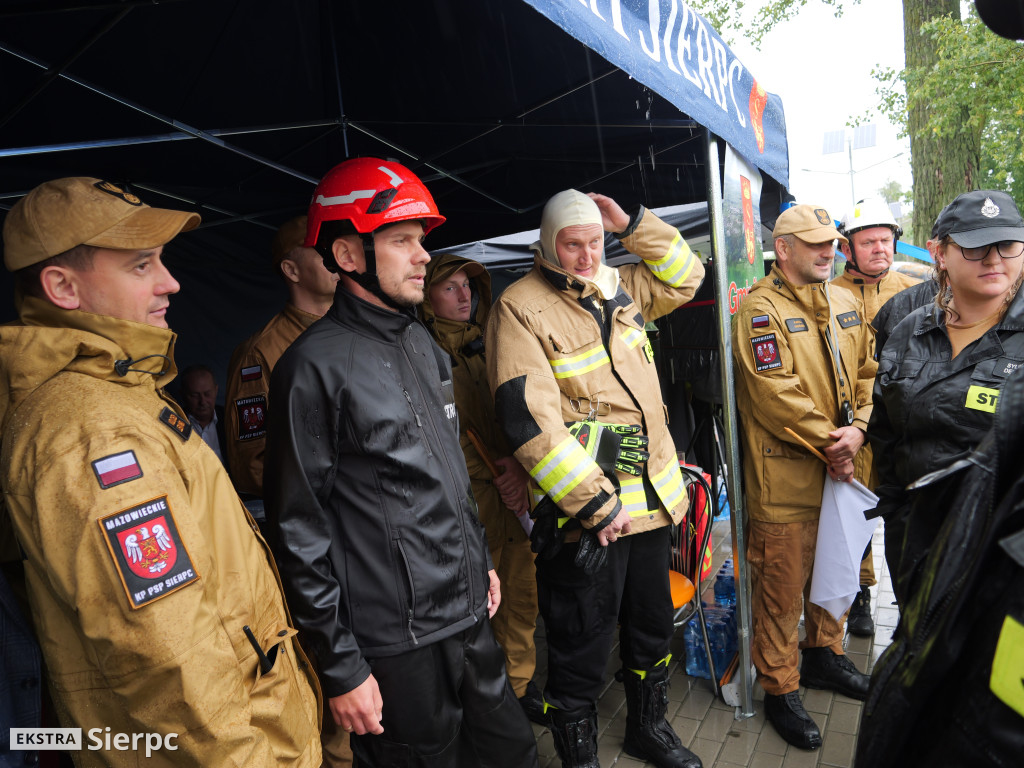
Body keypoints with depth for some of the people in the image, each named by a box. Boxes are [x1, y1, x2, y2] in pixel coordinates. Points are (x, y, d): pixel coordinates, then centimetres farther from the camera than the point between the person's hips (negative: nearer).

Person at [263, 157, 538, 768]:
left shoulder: (424, 343, 9)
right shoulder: (316, 367, -16)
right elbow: (300, 530, -15)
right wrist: (340, 666, -12)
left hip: (469, 615, 7)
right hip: (397, 644, -7)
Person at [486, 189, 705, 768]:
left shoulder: (619, 289, 9)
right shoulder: (520, 308, -13)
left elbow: (686, 276, 22)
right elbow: (529, 421, -20)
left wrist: (631, 223, 6)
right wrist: (597, 504, -20)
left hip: (651, 498, 7)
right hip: (585, 513, -7)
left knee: (653, 627, 23)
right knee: (582, 651, 7)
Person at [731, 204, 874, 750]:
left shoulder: (845, 303, 12)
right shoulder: (761, 308, -13)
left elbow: (865, 373, 10)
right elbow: (776, 393, -19)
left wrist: (858, 429, -6)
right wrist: (827, 443, -15)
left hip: (840, 468, 8)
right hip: (785, 476, -7)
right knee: (781, 587, 3)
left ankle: (824, 654, 44)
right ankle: (780, 690, 20)